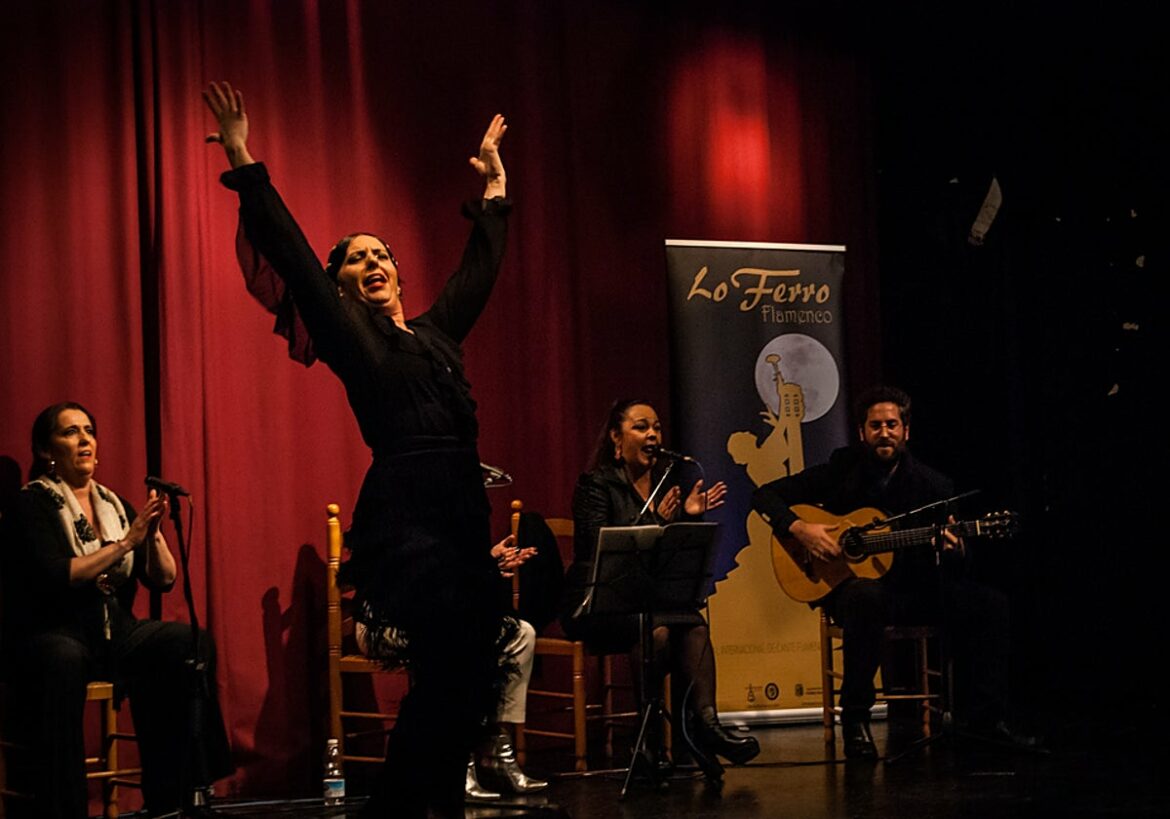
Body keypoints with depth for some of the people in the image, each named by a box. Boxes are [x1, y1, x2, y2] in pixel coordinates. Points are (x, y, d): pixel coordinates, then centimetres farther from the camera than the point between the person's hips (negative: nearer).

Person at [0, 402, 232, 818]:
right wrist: (126, 542, -18)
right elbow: (54, 576, -18)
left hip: (114, 633, 6)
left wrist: (153, 533, -8)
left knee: (192, 642, -20)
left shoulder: (115, 504, 15)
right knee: (63, 659, -40)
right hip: (50, 634, -6)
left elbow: (163, 580, 10)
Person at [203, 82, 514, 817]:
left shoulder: (436, 332, 21)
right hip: (403, 515, -7)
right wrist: (245, 165, -5)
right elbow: (289, 253, -2)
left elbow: (481, 265, 32)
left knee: (470, 674, 1)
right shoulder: (348, 337, 5)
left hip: (465, 515, 7)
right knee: (447, 666, -16)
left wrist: (495, 187, 38)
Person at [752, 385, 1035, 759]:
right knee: (867, 596, -40)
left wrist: (952, 552, -23)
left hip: (913, 588, 3)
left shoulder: (933, 485, 2)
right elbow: (765, 495, 0)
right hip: (849, 584, -3)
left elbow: (950, 572, 2)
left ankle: (987, 717, -5)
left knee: (990, 603, -17)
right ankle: (855, 720, -27)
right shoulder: (841, 470, -1)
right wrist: (799, 528, -17)